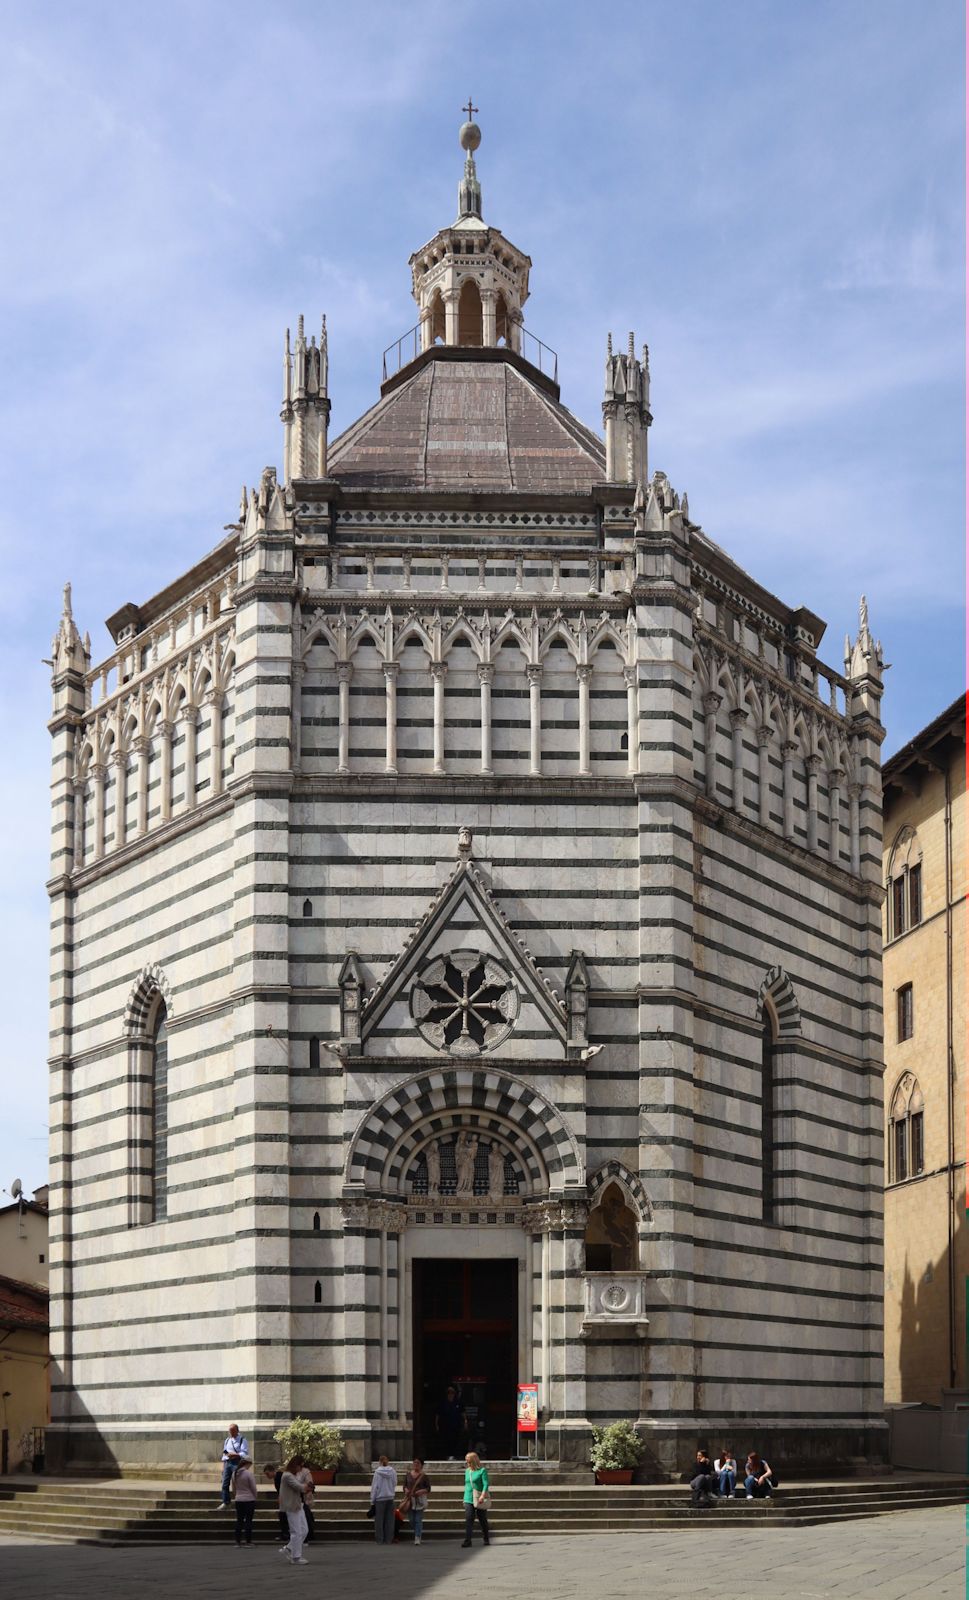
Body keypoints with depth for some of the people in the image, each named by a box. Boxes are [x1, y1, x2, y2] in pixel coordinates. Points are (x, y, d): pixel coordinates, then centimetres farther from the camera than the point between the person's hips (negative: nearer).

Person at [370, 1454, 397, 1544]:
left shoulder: (377, 1472, -10)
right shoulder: (392, 1472, -1)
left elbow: (374, 1486, -8)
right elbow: (394, 1484, 7)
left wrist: (372, 1500, -4)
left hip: (380, 1498, -3)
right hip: (390, 1498, 3)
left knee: (379, 1520, 4)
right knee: (389, 1519, 8)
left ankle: (380, 1540, 3)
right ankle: (389, 1539, 7)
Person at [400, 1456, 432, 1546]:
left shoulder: (424, 1476, -3)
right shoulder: (408, 1475, 8)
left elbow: (428, 1489, -2)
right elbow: (405, 1485, 13)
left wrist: (420, 1492, -18)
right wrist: (406, 1490, -8)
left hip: (420, 1500, -4)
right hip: (410, 1500, 4)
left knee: (418, 1520, -7)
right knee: (412, 1520, 7)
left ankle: (417, 1538, -4)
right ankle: (419, 1533, 30)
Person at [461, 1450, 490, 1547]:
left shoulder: (482, 1470, -6)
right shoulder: (467, 1471, 12)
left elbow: (486, 1484, -13)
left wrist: (483, 1495, -25)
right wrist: (465, 1497, 21)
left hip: (479, 1500, -4)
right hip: (468, 1499, 4)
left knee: (483, 1520, 7)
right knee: (468, 1520, -9)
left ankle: (486, 1539, 24)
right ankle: (467, 1541, -13)